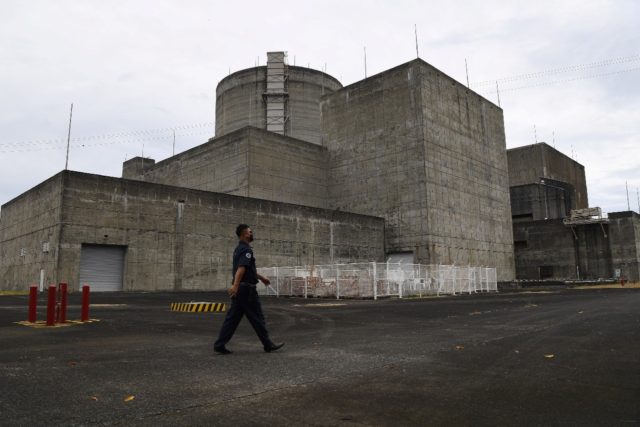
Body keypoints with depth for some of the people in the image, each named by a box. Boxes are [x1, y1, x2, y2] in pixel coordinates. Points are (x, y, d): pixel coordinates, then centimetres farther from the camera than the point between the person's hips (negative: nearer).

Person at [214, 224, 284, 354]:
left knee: (233, 318, 9)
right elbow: (241, 268, -30)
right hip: (247, 289, -9)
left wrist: (261, 277, 36)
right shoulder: (246, 250, -15)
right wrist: (235, 285, -40)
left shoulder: (239, 249, 17)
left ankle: (220, 345, 6)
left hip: (240, 289, 9)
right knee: (257, 318, 0)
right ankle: (268, 345, 10)